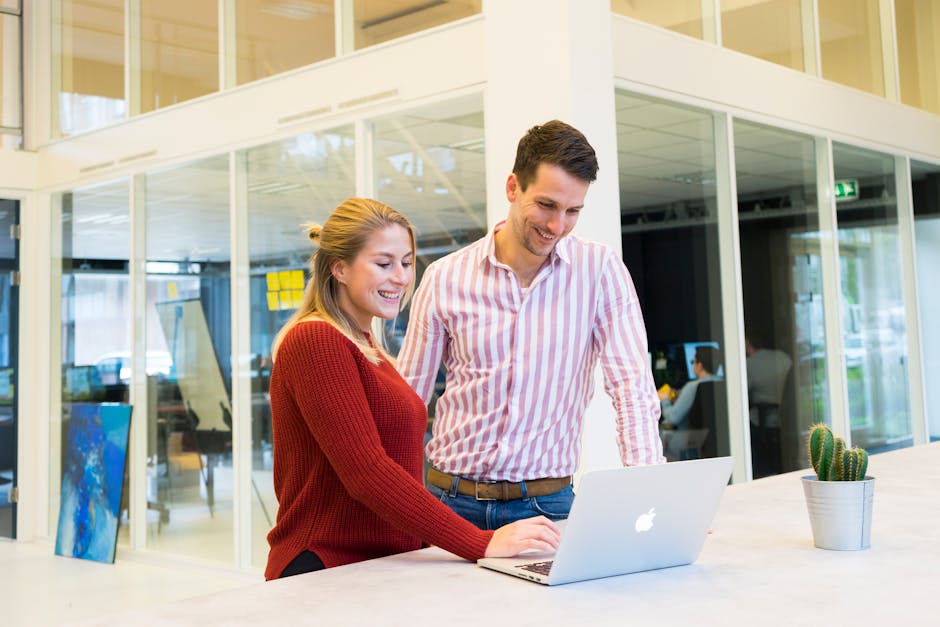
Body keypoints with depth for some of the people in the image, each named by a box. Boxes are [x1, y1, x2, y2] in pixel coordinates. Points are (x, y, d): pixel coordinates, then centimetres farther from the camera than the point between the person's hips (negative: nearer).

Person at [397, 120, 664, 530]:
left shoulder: (600, 270, -2)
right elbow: (406, 399, 6)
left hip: (546, 503, 0)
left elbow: (632, 387, -6)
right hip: (451, 501, 1)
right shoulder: (444, 278, 1)